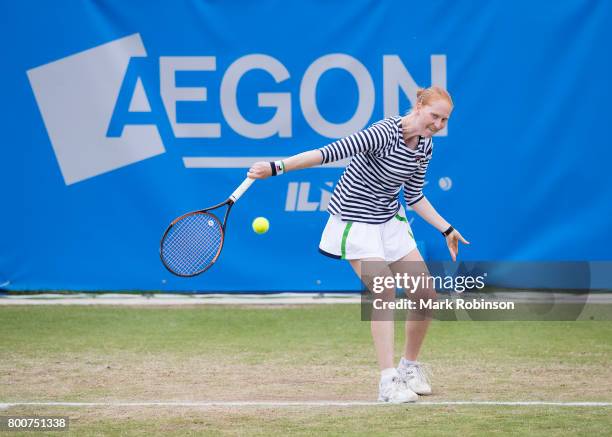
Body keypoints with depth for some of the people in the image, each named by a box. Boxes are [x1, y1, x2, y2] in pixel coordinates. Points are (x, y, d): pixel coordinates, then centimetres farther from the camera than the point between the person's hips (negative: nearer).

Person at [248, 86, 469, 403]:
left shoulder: (425, 146, 0)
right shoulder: (384, 134, -26)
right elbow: (329, 152, -34)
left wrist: (447, 230, 15)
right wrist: (277, 167, -42)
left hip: (390, 220, 8)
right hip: (356, 220, -8)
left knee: (426, 295, 4)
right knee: (384, 294, -19)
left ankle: (410, 367, 26)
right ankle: (388, 382, -19)